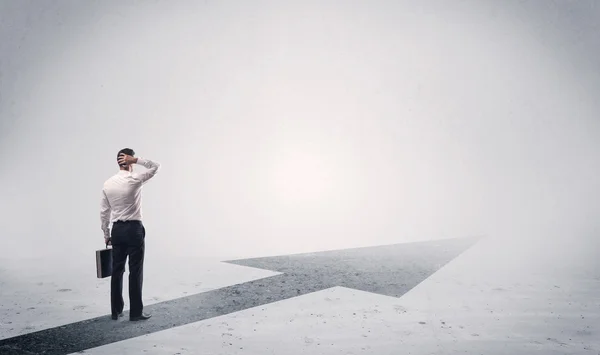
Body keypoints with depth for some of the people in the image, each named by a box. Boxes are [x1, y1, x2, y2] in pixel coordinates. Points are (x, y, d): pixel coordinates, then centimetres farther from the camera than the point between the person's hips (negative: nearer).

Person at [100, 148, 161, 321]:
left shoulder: (108, 183, 5)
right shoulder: (134, 180, -13)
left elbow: (104, 212, 8)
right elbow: (156, 166, -3)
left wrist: (106, 234, 16)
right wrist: (135, 159, -9)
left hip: (117, 230, 6)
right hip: (134, 229, -6)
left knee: (117, 271, 11)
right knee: (135, 272, 0)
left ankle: (116, 311, 18)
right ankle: (136, 312, 5)